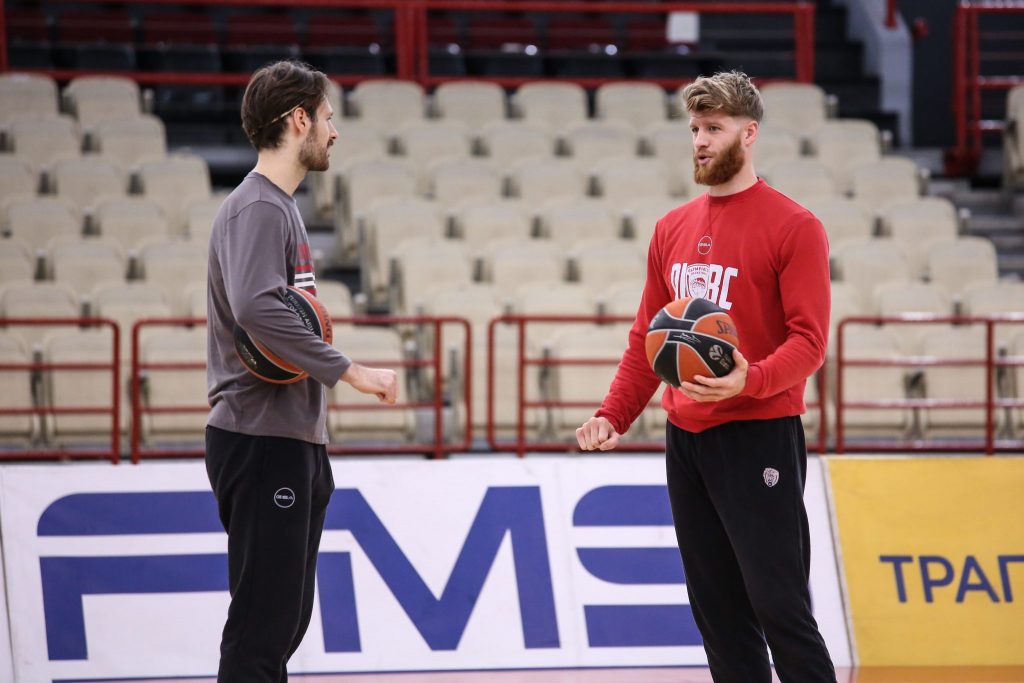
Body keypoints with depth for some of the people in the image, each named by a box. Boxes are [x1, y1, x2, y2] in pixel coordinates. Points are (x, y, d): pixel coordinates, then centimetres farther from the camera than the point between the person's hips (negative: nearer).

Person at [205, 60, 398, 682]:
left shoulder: (280, 207, 18)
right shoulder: (258, 208, -13)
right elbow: (255, 308, -29)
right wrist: (347, 370, -25)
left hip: (291, 444, 10)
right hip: (262, 442, -10)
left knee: (286, 619, 14)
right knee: (264, 623, -10)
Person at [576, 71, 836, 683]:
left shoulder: (794, 227, -6)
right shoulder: (673, 229, 14)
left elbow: (808, 340, -12)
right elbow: (646, 337, 18)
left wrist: (749, 381, -29)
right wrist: (613, 415, 6)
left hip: (757, 436, -7)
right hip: (686, 439, 7)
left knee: (779, 606, -9)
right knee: (717, 613, 8)